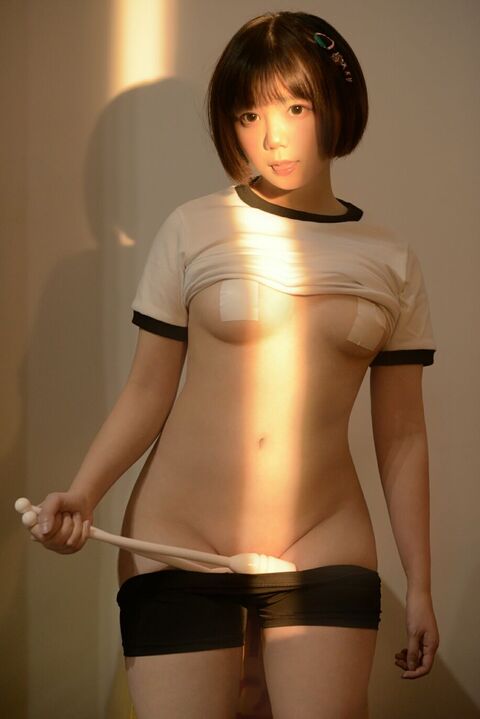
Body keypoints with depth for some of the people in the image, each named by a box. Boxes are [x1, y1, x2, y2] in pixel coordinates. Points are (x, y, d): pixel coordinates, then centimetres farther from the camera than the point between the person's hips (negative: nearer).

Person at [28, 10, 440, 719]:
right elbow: (148, 391, 1)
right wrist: (82, 495, -15)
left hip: (325, 547, 2)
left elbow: (401, 435, 9)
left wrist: (420, 584, 9)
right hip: (178, 544, -1)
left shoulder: (392, 262, 6)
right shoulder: (193, 230, -1)